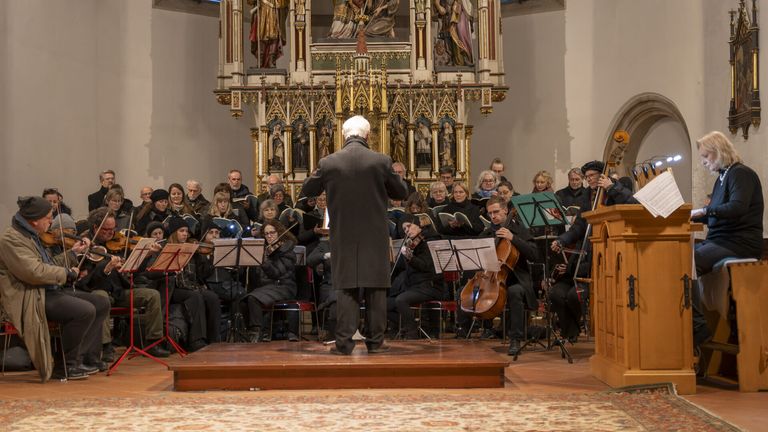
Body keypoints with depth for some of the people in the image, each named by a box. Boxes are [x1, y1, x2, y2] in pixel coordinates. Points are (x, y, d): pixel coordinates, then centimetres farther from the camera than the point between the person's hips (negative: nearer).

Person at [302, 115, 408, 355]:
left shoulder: (329, 163, -5)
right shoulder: (381, 161, -7)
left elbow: (307, 190, 9)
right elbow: (402, 193, 4)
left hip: (343, 236, 1)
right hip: (375, 236, -1)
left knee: (346, 288, 6)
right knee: (376, 288, 7)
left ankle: (344, 342, 3)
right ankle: (375, 341, 10)